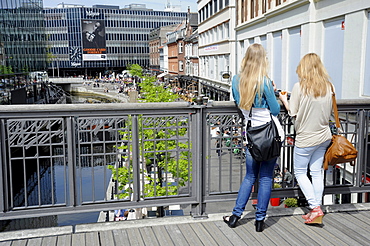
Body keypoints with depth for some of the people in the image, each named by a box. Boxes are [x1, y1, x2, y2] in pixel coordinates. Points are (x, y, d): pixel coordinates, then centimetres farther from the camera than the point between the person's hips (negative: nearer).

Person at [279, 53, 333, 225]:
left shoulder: (300, 87, -15)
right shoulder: (329, 87, 0)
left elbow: (293, 112, -11)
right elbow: (330, 112, 9)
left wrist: (284, 100, 5)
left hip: (305, 138, -5)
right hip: (324, 136, 5)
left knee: (300, 172, 10)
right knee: (317, 172, 12)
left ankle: (314, 207, 3)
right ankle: (317, 213, 18)